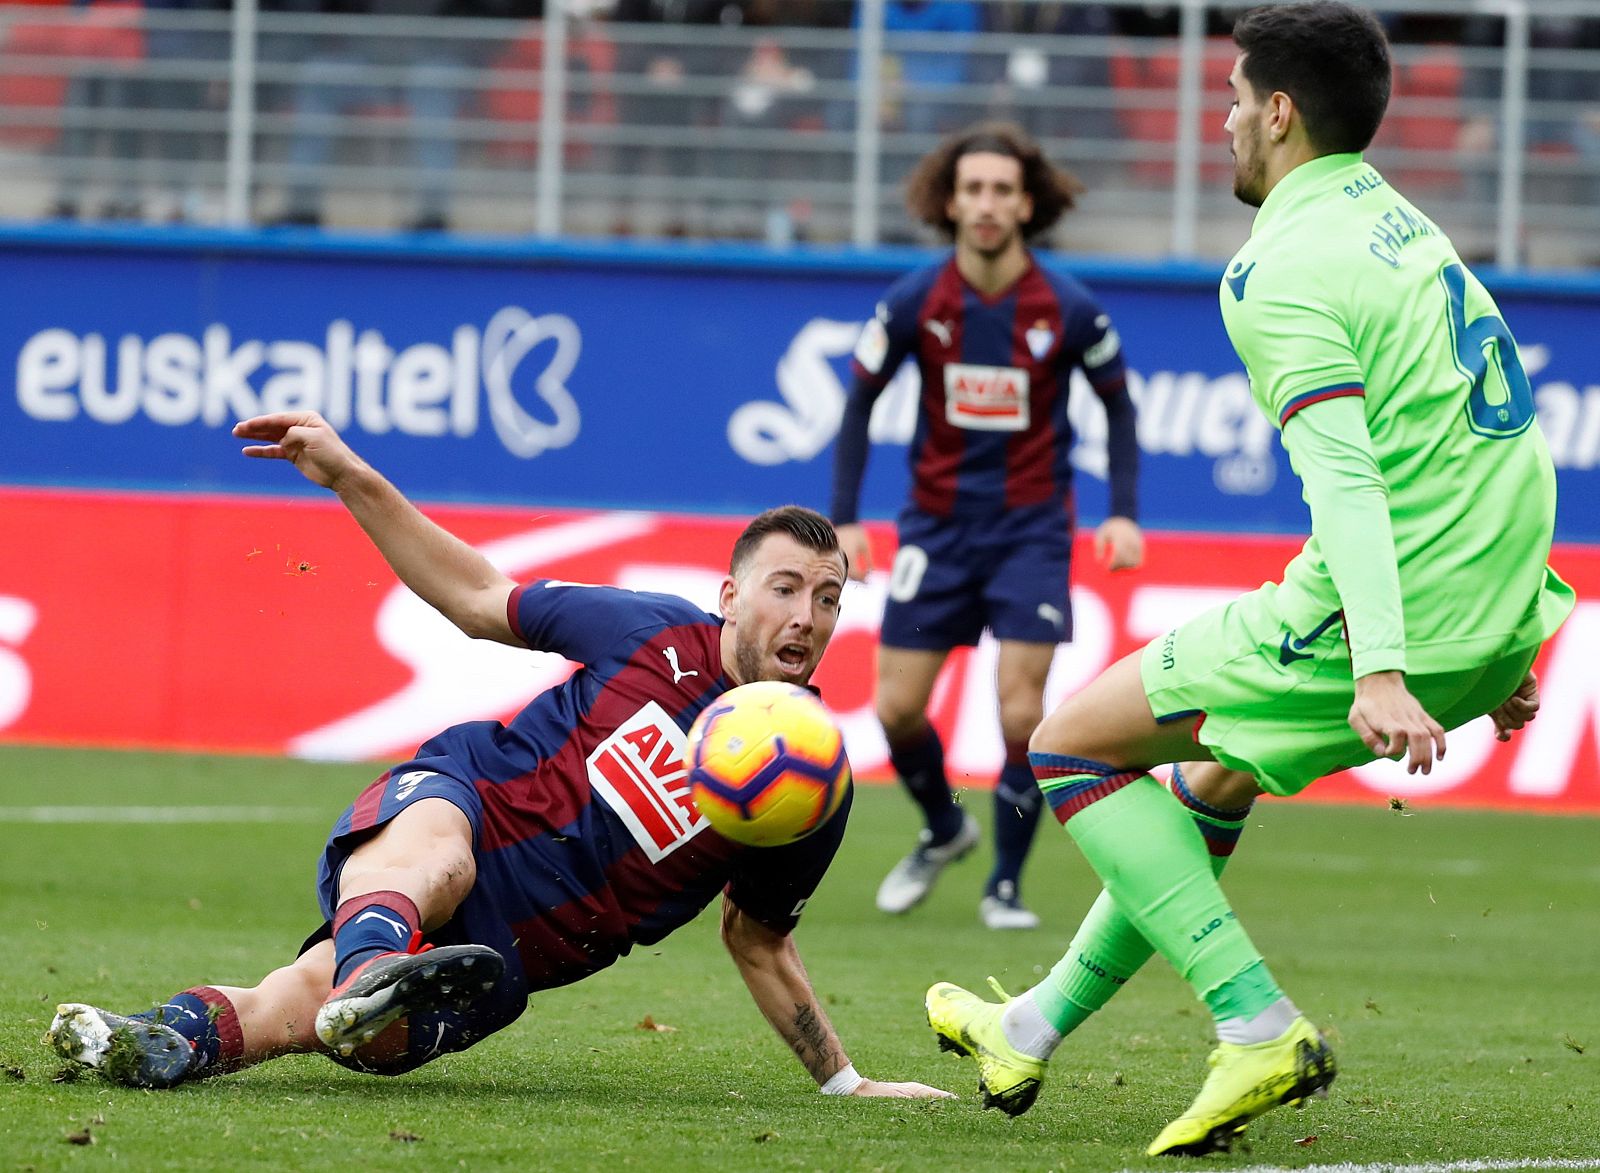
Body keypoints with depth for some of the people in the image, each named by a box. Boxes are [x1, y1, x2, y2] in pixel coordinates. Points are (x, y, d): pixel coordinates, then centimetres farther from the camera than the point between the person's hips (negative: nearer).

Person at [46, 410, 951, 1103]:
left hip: (509, 947, 2)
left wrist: (846, 1082, 18)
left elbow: (758, 942, 18)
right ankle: (370, 969, -72)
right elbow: (481, 601, 14)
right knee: (433, 853, -43)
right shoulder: (658, 633, 1)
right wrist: (350, 477, 10)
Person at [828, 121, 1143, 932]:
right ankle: (944, 831, 30)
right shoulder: (914, 303, -8)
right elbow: (860, 401, 5)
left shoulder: (1070, 311, -10)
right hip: (938, 523, 2)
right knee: (896, 709, 0)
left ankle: (1006, 885, 6)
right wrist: (846, 517, -2)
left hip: (1032, 529, -2)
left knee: (1020, 714, -11)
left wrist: (1124, 513, -4)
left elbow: (1117, 403, 5)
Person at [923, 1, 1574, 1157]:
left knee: (1070, 746, 3)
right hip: (1498, 619, 9)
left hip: (1396, 617, -9)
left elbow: (1345, 475, -25)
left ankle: (1259, 1024, -6)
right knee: (1216, 775, 28)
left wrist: (1381, 673, -33)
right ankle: (1037, 1030, 40)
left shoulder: (1286, 272, -13)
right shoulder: (1405, 225, 17)